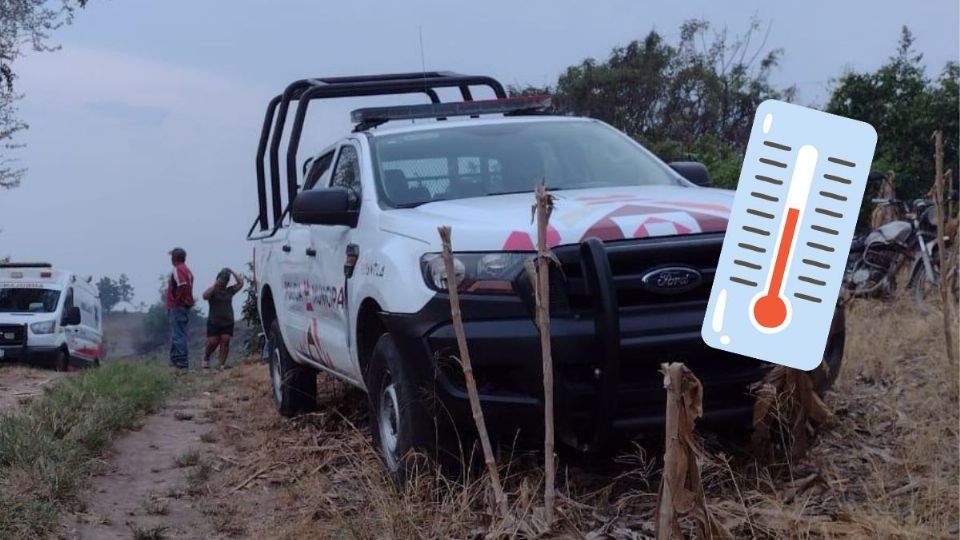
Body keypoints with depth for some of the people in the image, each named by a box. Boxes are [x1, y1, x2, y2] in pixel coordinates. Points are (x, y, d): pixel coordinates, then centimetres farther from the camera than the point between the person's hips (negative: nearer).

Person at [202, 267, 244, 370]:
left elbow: (240, 283, 4)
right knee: (213, 342, -5)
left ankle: (222, 364, -9)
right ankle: (206, 358, 22)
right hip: (214, 322, -3)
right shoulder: (213, 290, 1)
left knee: (225, 341, -8)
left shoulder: (229, 290, 10)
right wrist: (215, 285, -17)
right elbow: (205, 296, -19)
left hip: (228, 322, 3)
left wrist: (232, 272, 3)